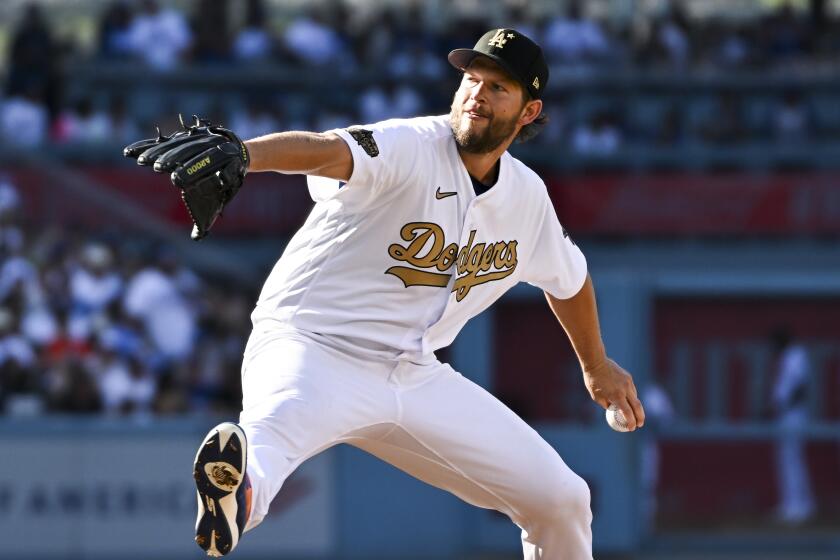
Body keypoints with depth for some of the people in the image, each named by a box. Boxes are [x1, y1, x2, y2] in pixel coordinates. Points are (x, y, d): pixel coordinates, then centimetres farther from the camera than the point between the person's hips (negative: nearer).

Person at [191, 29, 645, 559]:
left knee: (561, 500, 7)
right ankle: (237, 490, -77)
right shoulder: (410, 148, -16)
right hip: (312, 350, -7)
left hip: (415, 375, 7)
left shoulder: (527, 197, 6)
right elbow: (325, 151, -38)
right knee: (271, 434, -43)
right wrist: (235, 154, -59)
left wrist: (596, 365, 42)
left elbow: (568, 277, 27)